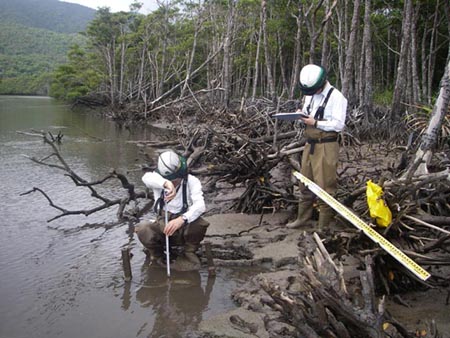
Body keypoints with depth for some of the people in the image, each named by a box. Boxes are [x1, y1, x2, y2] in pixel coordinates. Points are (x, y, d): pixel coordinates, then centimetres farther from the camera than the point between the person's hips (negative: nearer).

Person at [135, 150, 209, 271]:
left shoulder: (192, 181, -13)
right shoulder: (158, 182, -9)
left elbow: (200, 205, -29)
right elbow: (146, 177, -34)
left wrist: (181, 219, -49)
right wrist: (166, 183, -54)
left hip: (185, 228, -1)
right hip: (162, 227, 1)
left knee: (199, 223, -33)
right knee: (142, 228, -29)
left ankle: (190, 255, -3)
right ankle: (156, 255, 4)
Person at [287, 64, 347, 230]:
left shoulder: (336, 97, -12)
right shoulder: (309, 95, 12)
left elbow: (338, 124, -17)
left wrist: (315, 123, -21)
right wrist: (301, 115, 0)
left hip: (326, 146, -8)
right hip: (310, 144, 8)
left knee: (324, 186, -3)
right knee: (305, 184, 15)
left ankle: (324, 225, 6)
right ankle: (303, 218, 27)